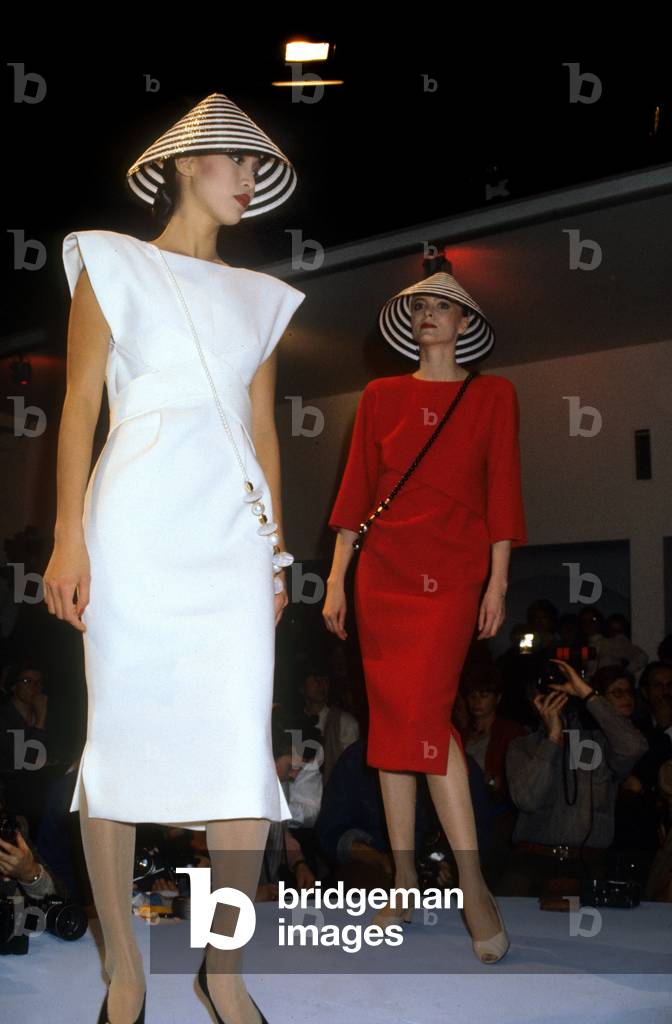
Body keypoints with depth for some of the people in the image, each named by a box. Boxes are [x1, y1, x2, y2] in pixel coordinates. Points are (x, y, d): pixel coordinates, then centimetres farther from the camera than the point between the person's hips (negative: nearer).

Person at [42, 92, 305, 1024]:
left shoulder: (257, 297, 20)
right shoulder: (114, 265, 8)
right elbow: (80, 405, 1)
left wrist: (277, 551, 13)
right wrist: (70, 537, -8)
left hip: (233, 531, 4)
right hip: (136, 523, -3)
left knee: (243, 746, -5)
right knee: (124, 734, 0)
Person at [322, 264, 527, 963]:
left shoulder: (493, 395, 7)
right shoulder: (381, 397, 12)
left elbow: (501, 490, 4)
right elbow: (356, 488, 10)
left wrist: (498, 581, -3)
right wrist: (337, 578, 5)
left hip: (453, 572, -3)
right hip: (383, 570, 3)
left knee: (422, 711, -18)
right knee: (390, 715, 3)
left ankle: (473, 884, -11)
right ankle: (403, 878, 11)